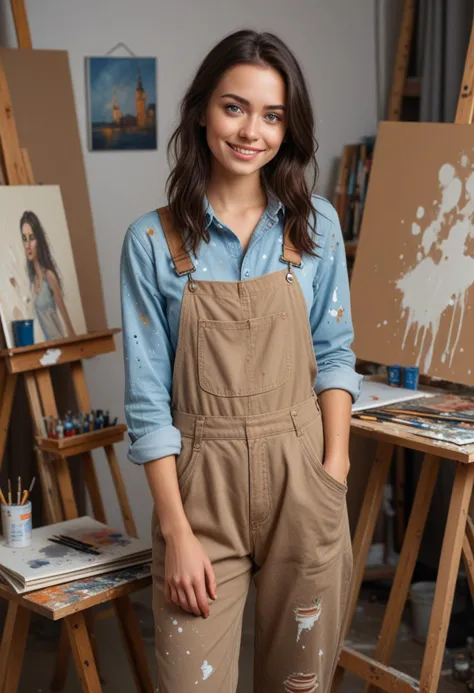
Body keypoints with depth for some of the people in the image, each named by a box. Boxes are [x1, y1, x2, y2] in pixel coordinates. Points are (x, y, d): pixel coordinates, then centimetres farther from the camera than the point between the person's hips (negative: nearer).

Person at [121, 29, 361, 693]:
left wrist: (336, 465, -5)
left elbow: (333, 354, 7)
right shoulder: (152, 240, -4)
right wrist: (175, 530, -9)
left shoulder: (316, 225, 3)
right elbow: (148, 396, -5)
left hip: (302, 472, 2)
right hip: (202, 484, -1)